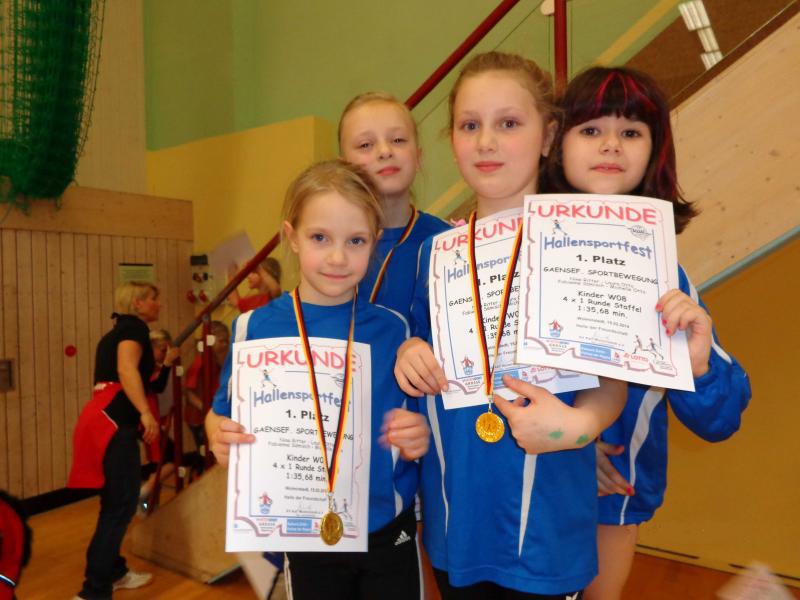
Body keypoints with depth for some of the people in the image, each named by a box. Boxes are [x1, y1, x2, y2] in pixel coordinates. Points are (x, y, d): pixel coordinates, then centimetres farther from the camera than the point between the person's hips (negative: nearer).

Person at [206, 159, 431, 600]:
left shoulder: (392, 329, -8)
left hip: (389, 532, 1)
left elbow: (415, 423, 2)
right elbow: (220, 417, 0)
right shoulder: (255, 329, -10)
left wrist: (418, 438, -19)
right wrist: (222, 439, -20)